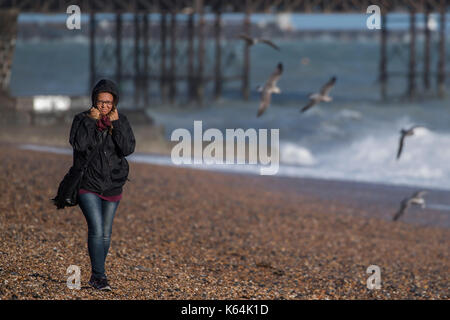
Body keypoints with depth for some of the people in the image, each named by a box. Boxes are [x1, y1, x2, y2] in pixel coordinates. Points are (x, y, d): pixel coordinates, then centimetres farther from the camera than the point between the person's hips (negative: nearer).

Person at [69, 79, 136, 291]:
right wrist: (91, 121, -21)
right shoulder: (82, 119, -5)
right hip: (88, 185, -3)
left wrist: (116, 124, -19)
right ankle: (99, 276, -15)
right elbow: (78, 144, -22)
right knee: (96, 229, -17)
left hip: (113, 185, 3)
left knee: (105, 233, 10)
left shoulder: (121, 121, 0)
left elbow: (128, 149, -13)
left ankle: (96, 277, 23)